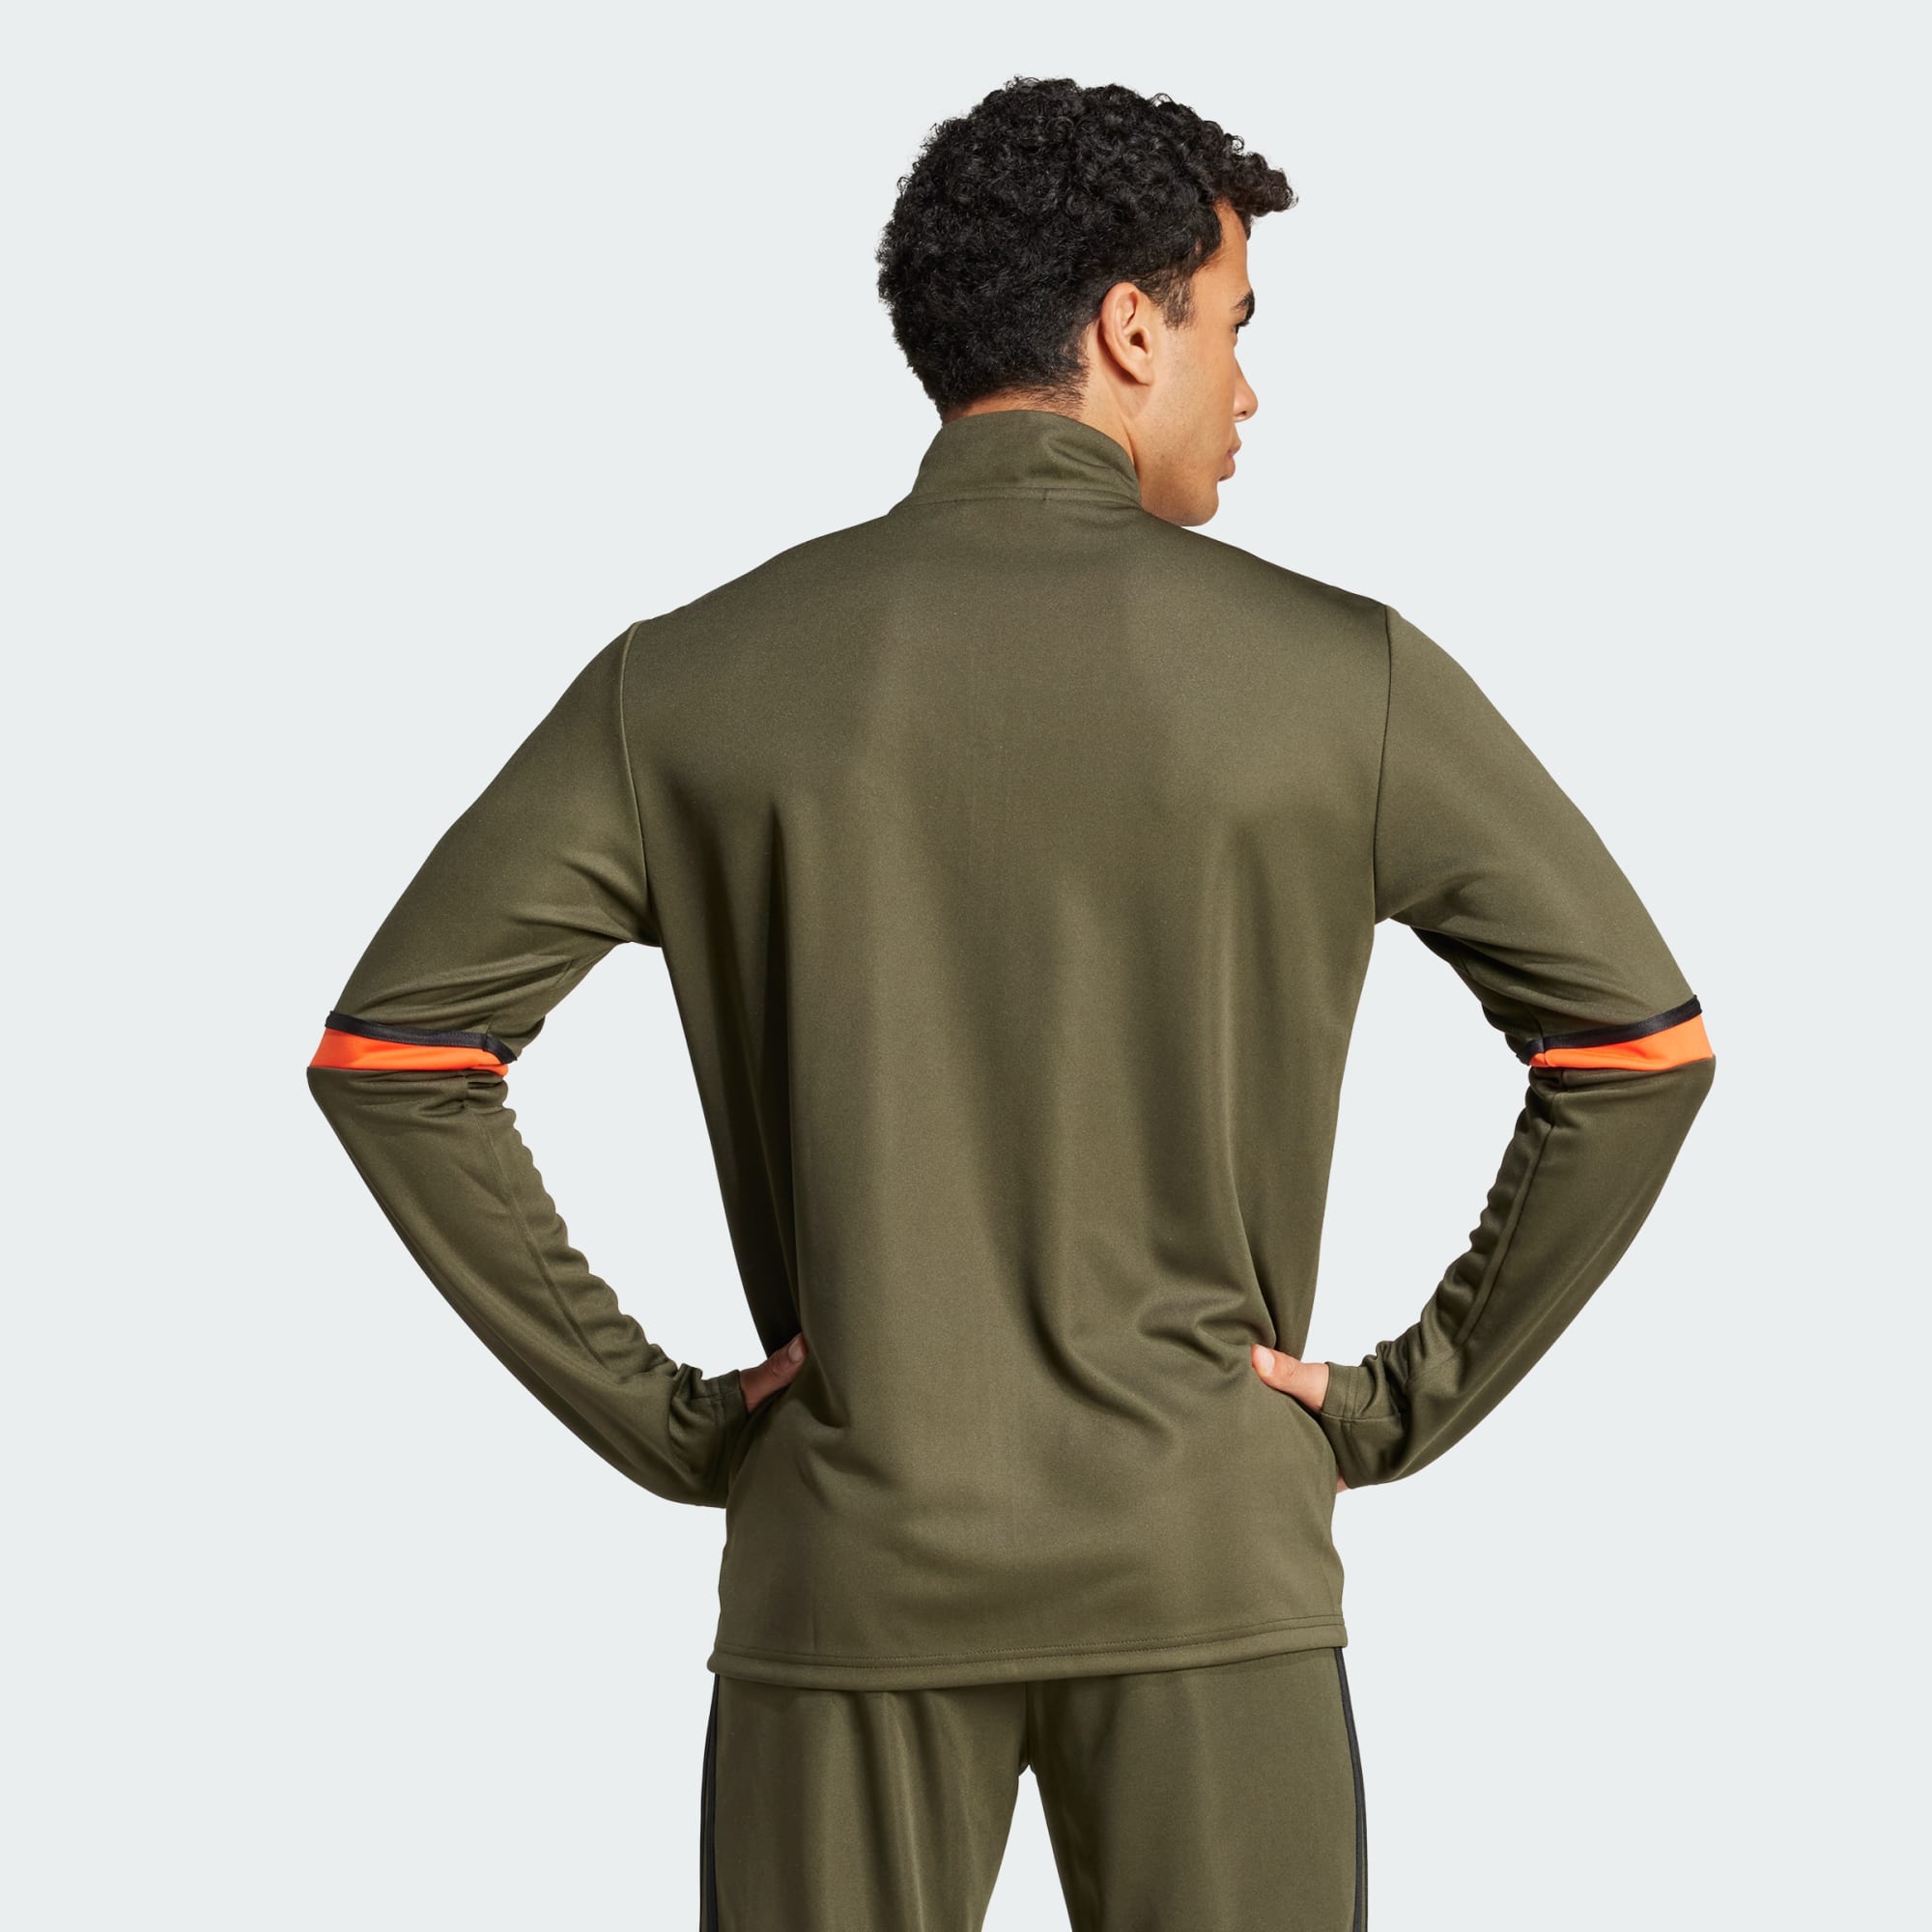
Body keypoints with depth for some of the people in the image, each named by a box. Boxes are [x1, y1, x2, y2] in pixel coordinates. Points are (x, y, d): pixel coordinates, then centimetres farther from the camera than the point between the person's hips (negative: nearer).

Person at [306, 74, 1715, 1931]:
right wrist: (1408, 1399, 5)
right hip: (1212, 1567, -1)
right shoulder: (1343, 675, -4)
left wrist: (650, 1413, 2)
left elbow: (386, 1049, -2)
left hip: (847, 1569, 1)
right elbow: (1642, 1046, -2)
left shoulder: (689, 681, -1)